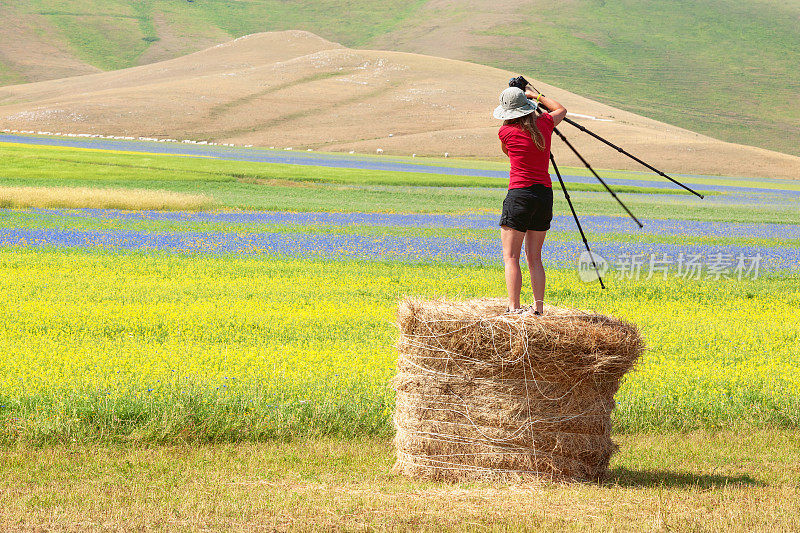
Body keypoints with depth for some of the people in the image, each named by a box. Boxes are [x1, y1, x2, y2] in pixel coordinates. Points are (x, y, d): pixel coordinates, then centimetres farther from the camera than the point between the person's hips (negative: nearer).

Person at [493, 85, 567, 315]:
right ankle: (538, 309, 6)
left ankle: (514, 308, -13)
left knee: (511, 257, -3)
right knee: (534, 258, 11)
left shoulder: (506, 131, -7)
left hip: (520, 194, -5)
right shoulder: (544, 124, 4)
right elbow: (561, 109, 27)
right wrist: (536, 95, 35)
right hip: (545, 194, 5)